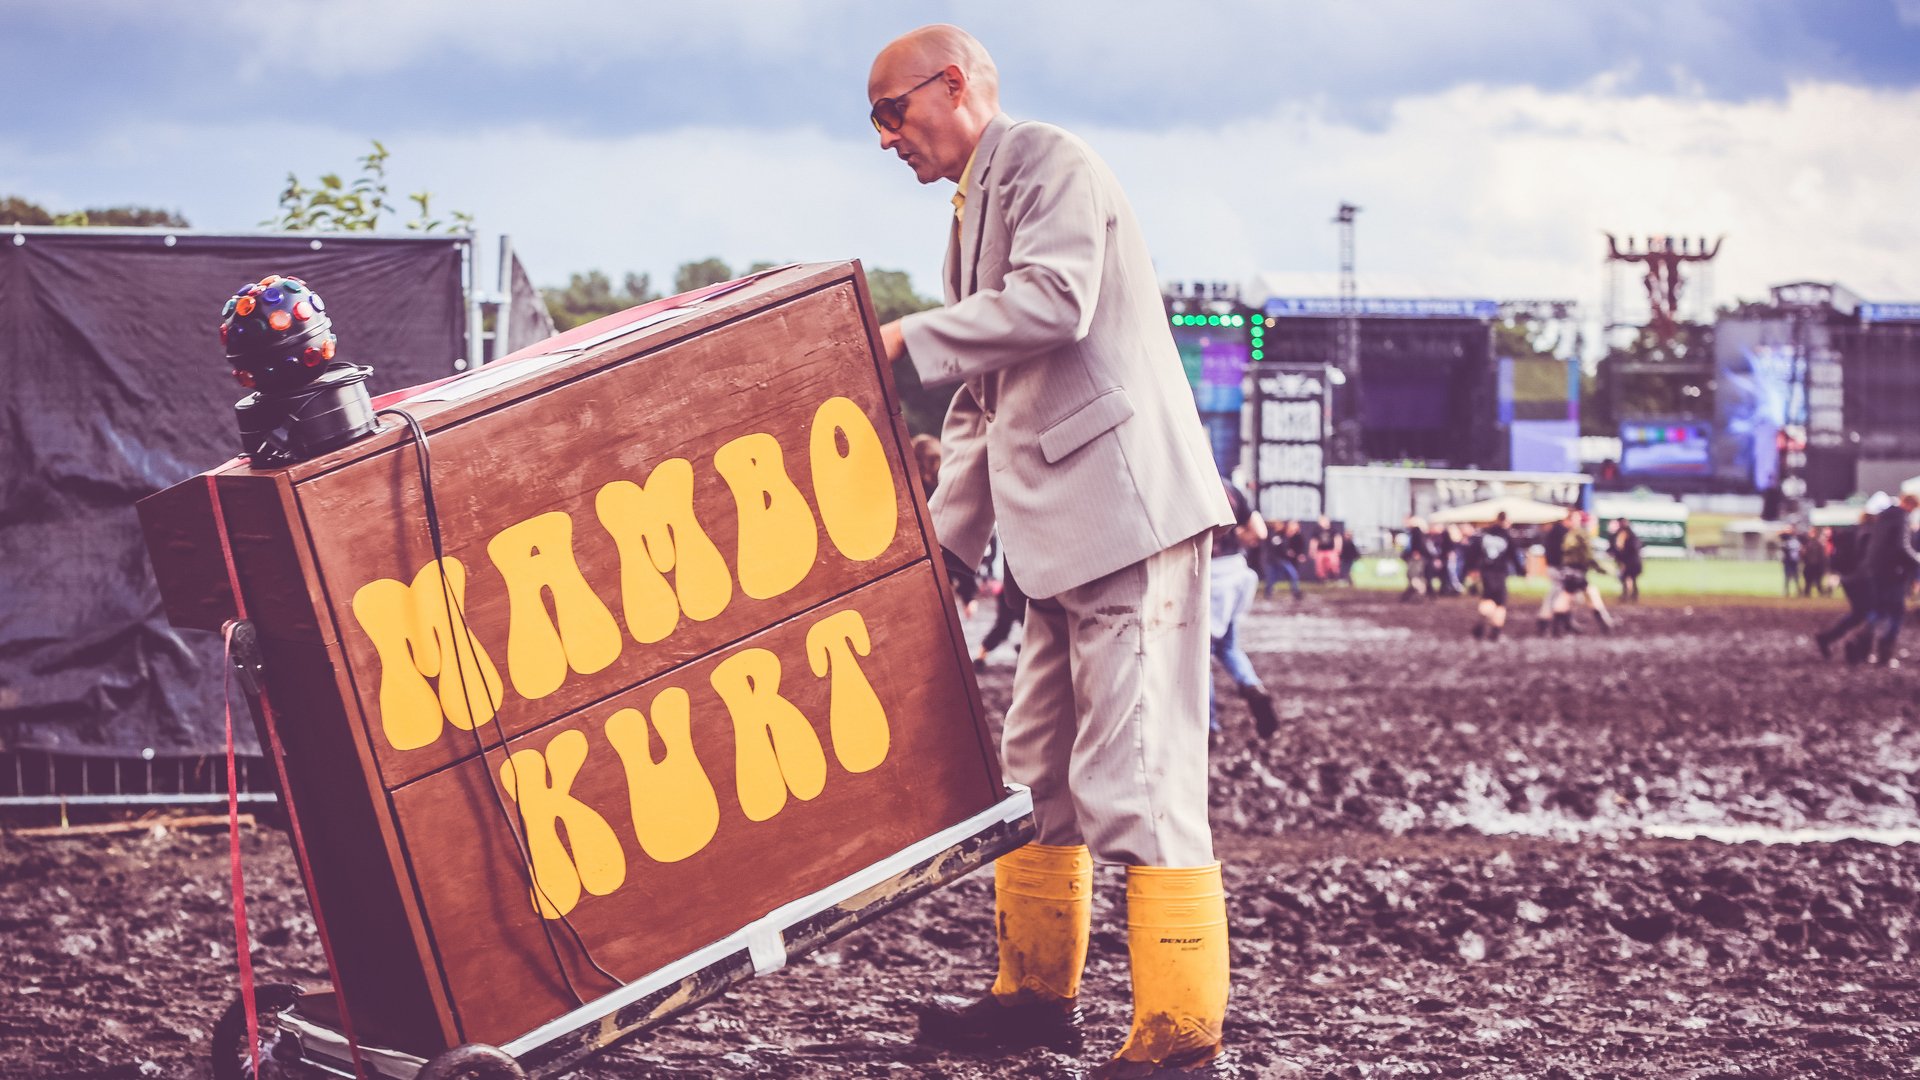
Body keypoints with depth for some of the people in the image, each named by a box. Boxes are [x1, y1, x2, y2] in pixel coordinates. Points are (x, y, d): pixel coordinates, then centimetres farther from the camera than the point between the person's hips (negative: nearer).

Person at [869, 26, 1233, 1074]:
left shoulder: (1049, 163, -4)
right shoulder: (973, 209, 24)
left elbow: (1054, 300, -23)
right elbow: (979, 409, 25)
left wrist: (905, 338, -17)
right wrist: (938, 544, 16)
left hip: (1129, 508, -10)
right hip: (1063, 532, 10)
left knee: (1136, 773, -13)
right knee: (1035, 769, 16)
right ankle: (1037, 989, 27)